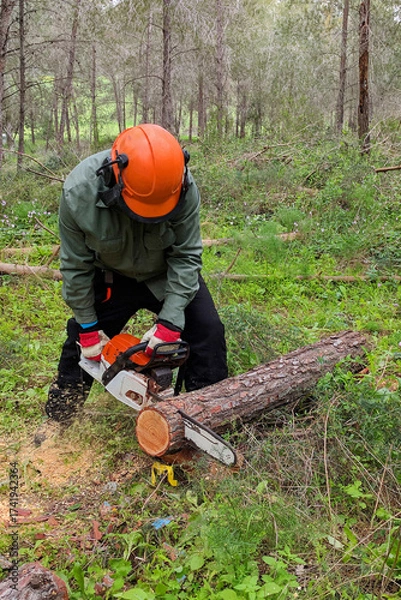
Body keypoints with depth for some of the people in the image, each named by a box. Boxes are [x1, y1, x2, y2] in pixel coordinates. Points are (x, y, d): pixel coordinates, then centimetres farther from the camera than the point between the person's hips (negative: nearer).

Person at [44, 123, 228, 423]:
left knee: (207, 330, -9)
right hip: (110, 278, 1)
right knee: (84, 341, 10)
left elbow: (186, 255, -24)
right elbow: (76, 266, -19)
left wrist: (170, 320, -28)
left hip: (168, 274, 0)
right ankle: (68, 388, 40)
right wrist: (87, 326, -12)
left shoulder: (185, 190, -34)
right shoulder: (78, 192, -32)